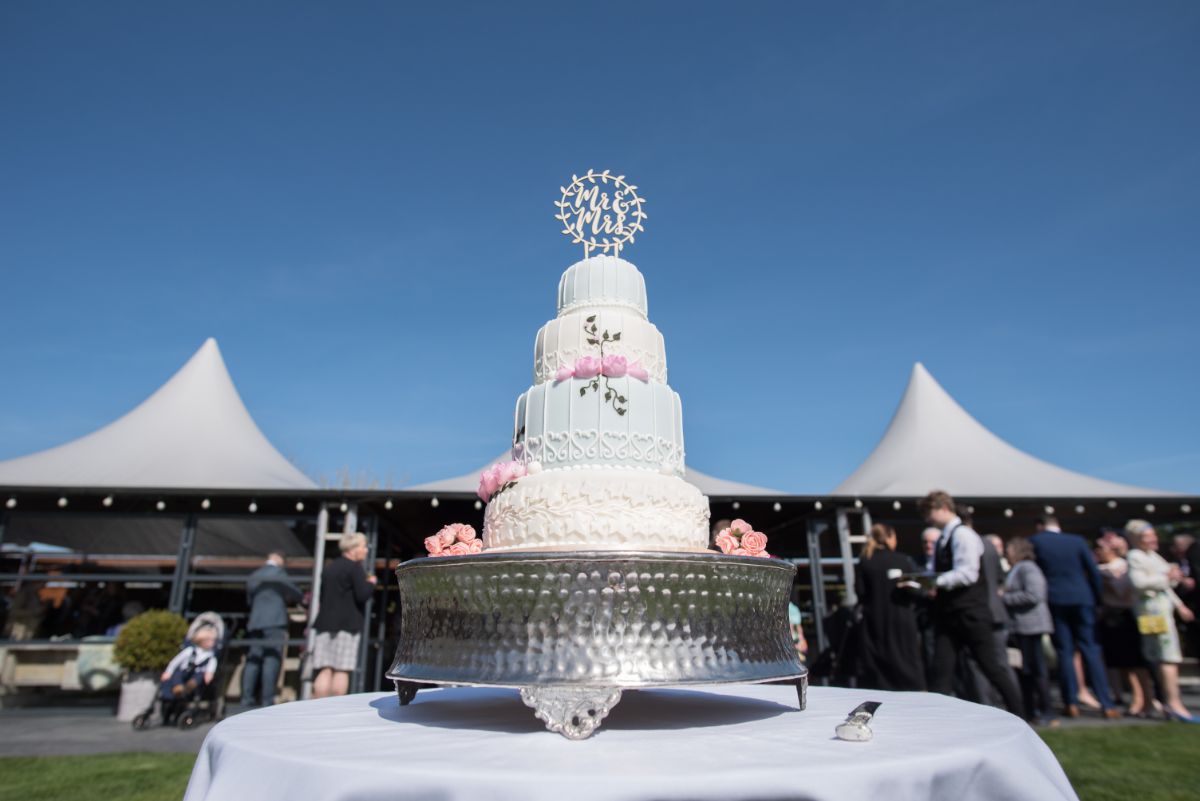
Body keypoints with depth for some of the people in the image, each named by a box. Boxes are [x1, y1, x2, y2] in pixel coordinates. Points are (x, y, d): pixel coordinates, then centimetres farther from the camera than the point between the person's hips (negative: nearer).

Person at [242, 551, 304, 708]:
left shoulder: (253, 576, 18)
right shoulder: (278, 573, 1)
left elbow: (249, 600, 24)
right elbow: (296, 595, -1)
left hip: (254, 623, 6)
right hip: (275, 623, -6)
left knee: (253, 661, 5)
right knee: (272, 660, -7)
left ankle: (247, 698, 1)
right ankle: (267, 699, -11)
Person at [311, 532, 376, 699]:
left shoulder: (330, 567, 18)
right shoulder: (354, 567, -6)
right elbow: (362, 595, -13)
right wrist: (371, 583, 4)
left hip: (325, 623, 7)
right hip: (347, 624, -7)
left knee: (325, 670, 4)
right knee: (342, 670, -4)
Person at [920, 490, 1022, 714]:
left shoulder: (963, 534, -12)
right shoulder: (942, 540, 15)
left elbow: (967, 573, -22)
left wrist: (938, 581, -23)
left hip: (970, 613, -8)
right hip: (947, 613, 8)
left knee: (991, 667, 6)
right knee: (941, 670, 3)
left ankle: (1017, 714, 24)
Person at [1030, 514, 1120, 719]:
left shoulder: (1035, 541, -1)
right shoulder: (1078, 541, 3)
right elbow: (1093, 571, 2)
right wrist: (1097, 599, 10)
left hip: (1054, 601, -1)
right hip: (1081, 600, 1)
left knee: (1065, 652, 5)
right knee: (1091, 650, 5)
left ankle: (1072, 703, 4)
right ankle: (1106, 704, 4)